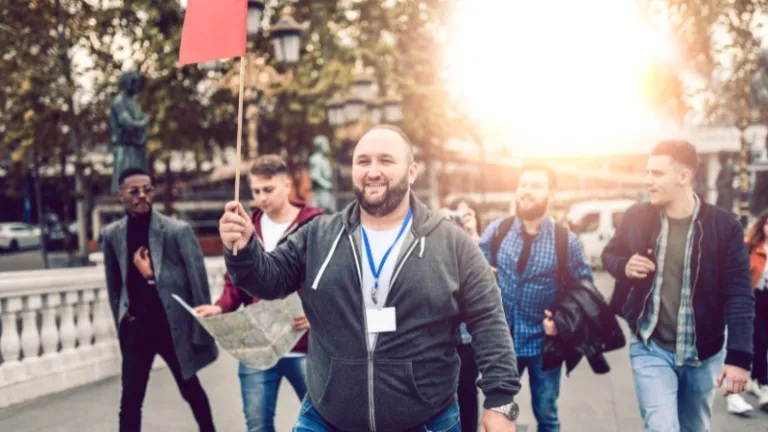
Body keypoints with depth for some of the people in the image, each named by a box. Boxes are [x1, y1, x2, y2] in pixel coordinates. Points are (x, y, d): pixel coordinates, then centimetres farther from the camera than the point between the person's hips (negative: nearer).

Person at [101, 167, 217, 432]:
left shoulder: (178, 230, -10)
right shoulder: (112, 235, 1)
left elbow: (198, 281, -9)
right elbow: (114, 284, 11)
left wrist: (201, 330, -9)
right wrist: (121, 322, 10)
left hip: (174, 325, -2)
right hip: (136, 328, 2)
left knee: (191, 390, 15)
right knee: (130, 400, 2)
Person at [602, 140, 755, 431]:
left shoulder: (724, 226, -11)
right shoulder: (637, 217, -5)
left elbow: (739, 295, -11)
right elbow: (609, 255, 12)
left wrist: (739, 356, -19)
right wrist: (624, 266, -12)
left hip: (703, 353, 0)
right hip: (650, 348, 0)